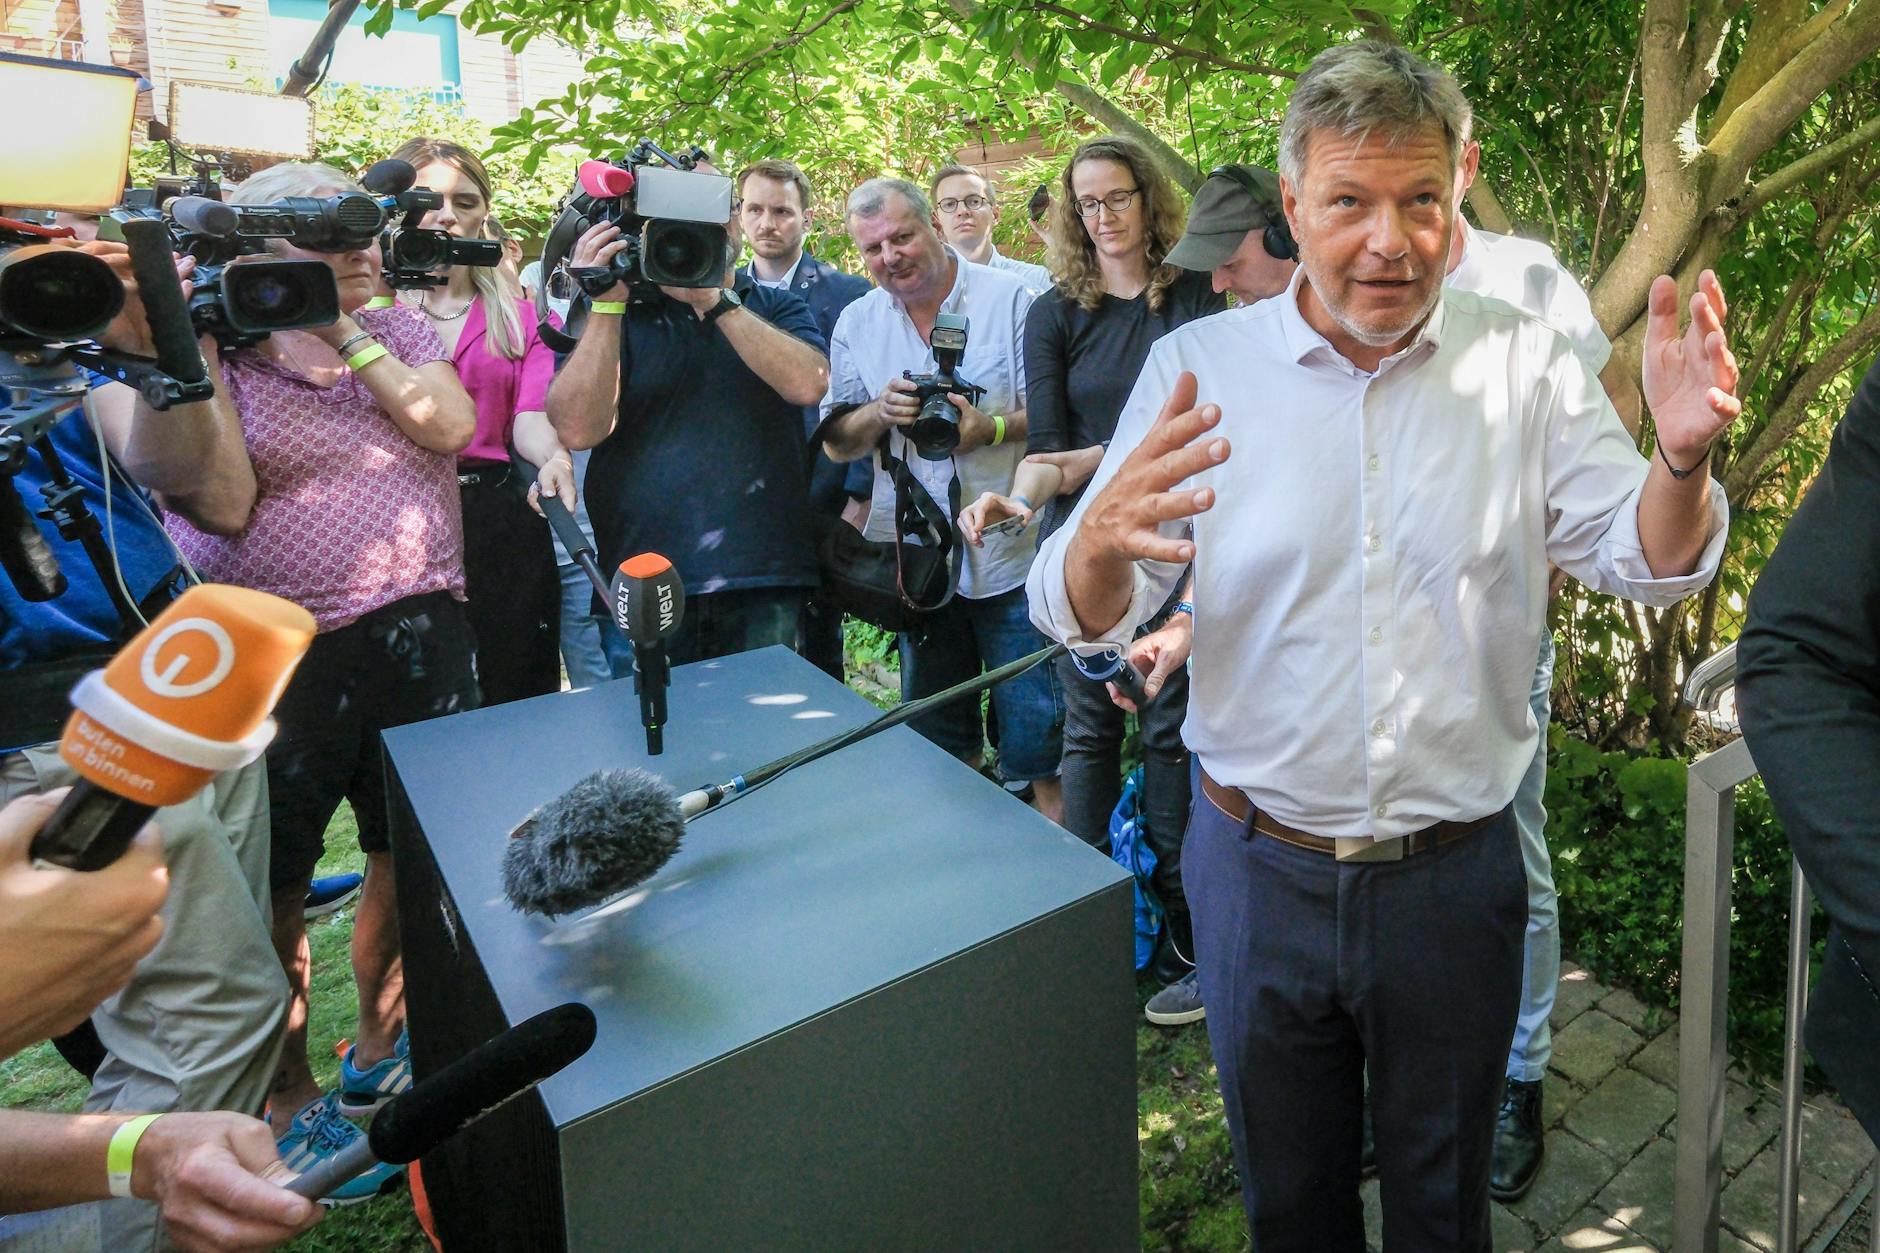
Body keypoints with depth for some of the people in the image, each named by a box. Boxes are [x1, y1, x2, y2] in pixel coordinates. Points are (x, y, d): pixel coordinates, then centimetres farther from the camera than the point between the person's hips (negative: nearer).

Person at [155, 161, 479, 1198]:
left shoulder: (398, 329, 10)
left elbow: (450, 425, -7)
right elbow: (224, 502, -14)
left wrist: (345, 329, -8)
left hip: (424, 636, 4)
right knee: (272, 890, 8)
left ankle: (380, 1052, 39)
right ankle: (285, 1102, 30)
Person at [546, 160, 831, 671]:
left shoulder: (777, 308, 12)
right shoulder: (619, 313, 8)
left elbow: (807, 384, -11)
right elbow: (579, 428, -8)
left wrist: (715, 299, -12)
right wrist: (606, 305, -11)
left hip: (763, 583, 1)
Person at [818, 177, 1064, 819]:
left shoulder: (1009, 297, -3)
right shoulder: (857, 323, 8)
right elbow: (837, 444, 7)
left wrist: (992, 428, -22)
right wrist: (878, 412, -14)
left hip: (1010, 554, -3)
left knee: (1036, 734, 1)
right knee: (936, 732, 17)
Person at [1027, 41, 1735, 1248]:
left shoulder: (1528, 364, -4)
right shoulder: (1199, 366, -7)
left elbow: (1648, 563, -3)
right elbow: (1085, 615, -11)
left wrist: (1681, 459, -25)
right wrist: (1104, 538, -35)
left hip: (1456, 874, 1)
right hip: (1260, 866, 0)